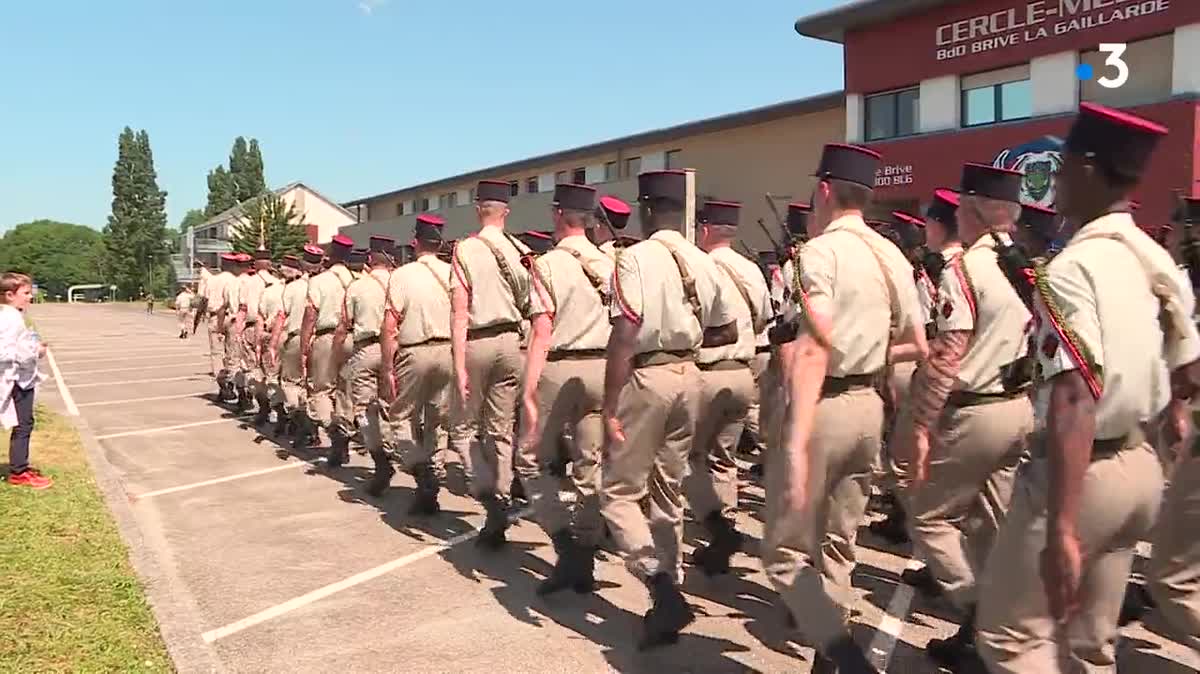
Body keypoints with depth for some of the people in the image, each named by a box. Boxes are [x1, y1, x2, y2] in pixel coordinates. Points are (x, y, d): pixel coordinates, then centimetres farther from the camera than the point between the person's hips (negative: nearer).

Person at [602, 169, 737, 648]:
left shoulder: (636, 257, -13)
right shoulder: (702, 262, 6)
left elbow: (624, 336, -21)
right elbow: (727, 332, 12)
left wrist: (610, 406, -17)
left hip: (646, 377, -6)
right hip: (687, 377, 7)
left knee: (619, 490, 4)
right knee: (668, 491, 16)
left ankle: (663, 588, -9)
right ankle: (668, 597, 22)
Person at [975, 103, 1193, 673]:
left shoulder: (1072, 269, -20)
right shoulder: (1160, 263, 7)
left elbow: (1074, 402, -28)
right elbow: (1187, 374, 16)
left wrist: (1061, 529, -30)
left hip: (1080, 471, -9)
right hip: (1140, 467, 9)